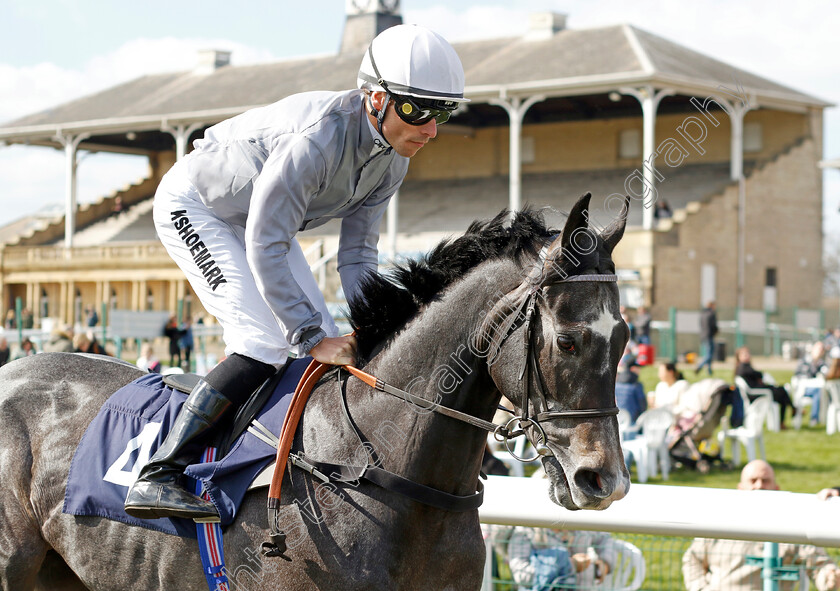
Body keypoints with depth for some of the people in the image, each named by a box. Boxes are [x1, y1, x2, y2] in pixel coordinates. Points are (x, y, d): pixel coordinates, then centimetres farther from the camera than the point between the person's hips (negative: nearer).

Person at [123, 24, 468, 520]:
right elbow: (264, 247, -36)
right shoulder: (317, 138, -38)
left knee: (325, 343, 2)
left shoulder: (394, 160, -11)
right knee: (267, 342, -22)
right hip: (193, 208, -9)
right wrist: (314, 338, -35)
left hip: (260, 217, 9)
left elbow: (358, 252, -3)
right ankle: (158, 476, -22)